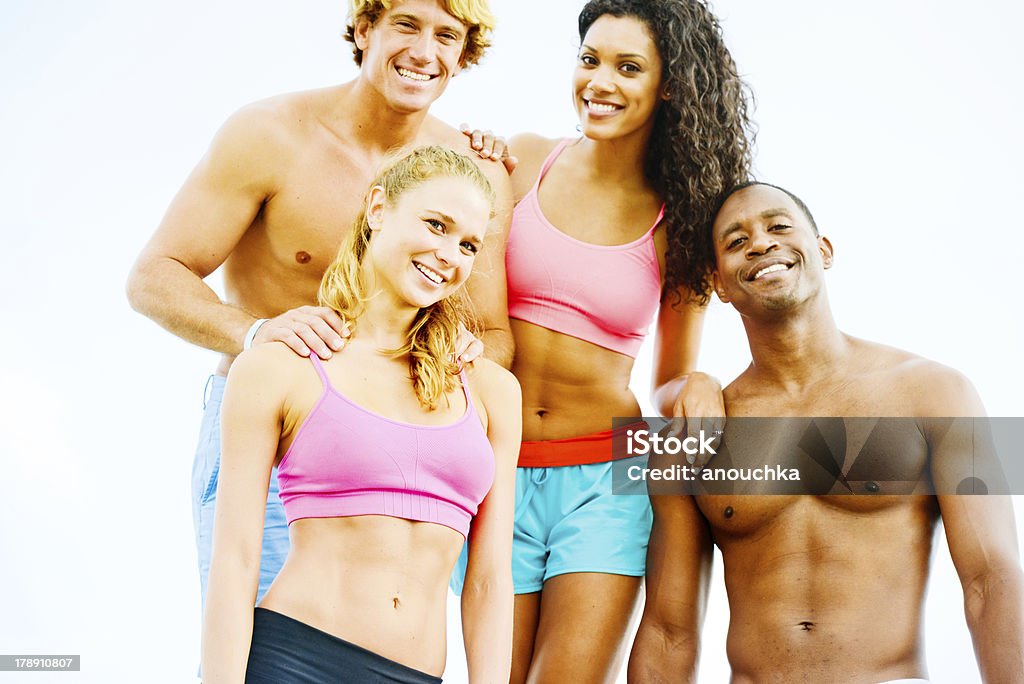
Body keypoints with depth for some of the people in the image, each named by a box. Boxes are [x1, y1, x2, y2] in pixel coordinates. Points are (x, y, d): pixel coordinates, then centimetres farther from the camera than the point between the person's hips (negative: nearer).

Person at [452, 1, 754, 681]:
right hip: (498, 469, 1)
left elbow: (670, 382, 11)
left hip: (605, 477, -1)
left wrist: (697, 386, -12)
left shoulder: (682, 222, 2)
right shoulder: (524, 161, 2)